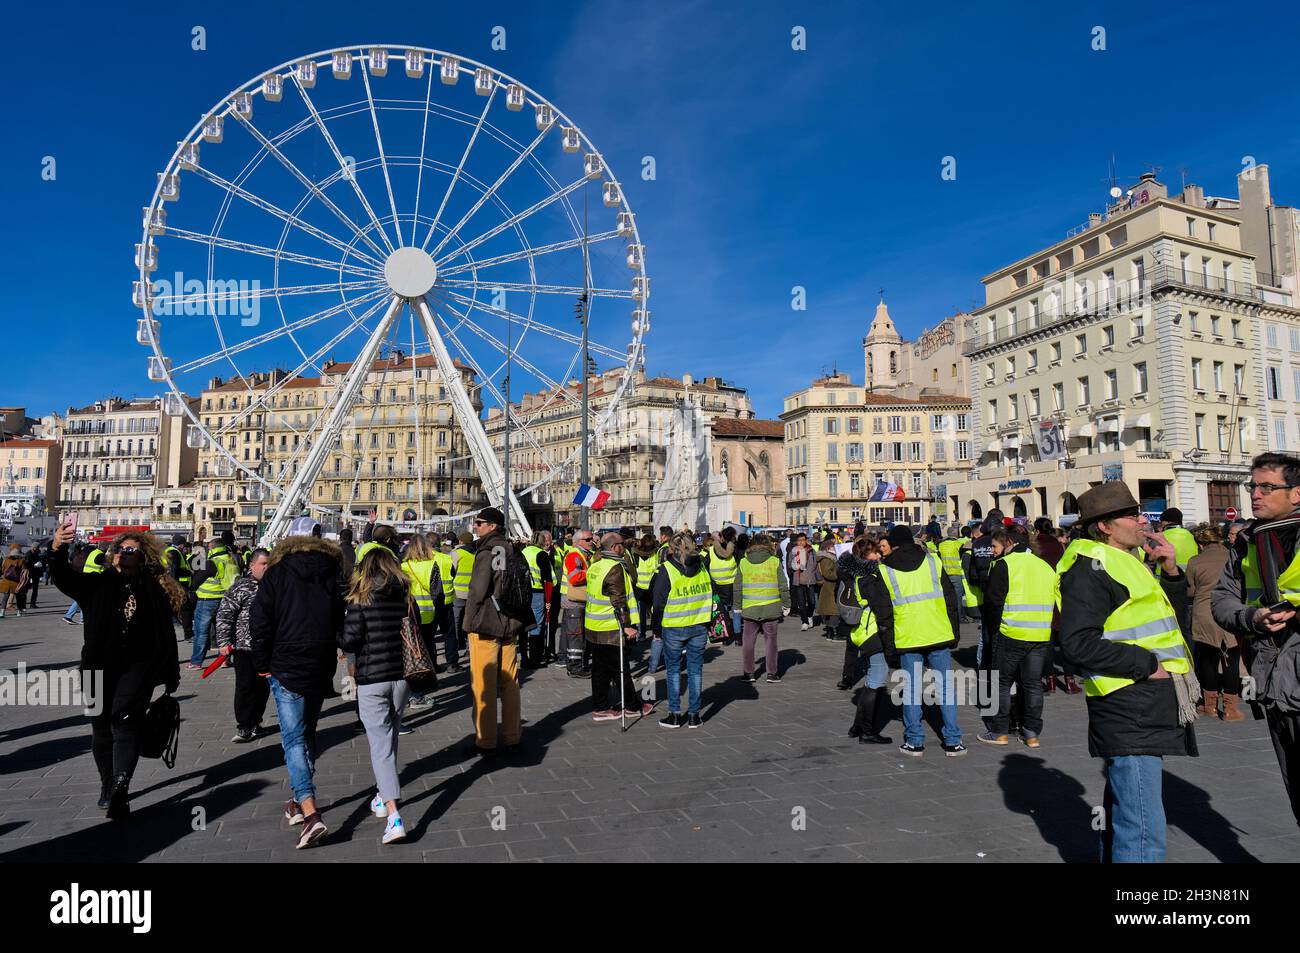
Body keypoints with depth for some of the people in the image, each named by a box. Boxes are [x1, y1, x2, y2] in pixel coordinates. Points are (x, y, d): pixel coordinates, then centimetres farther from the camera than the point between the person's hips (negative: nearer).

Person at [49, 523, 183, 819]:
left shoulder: (155, 590, 1)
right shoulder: (98, 583, 6)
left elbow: (166, 634, 4)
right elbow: (64, 578, -14)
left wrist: (171, 673, 6)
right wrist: (57, 549, -35)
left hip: (138, 666, -3)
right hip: (100, 667, 3)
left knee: (125, 721, -17)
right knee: (101, 726, 12)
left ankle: (120, 788, -23)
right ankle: (108, 786, 28)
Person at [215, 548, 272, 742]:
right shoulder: (241, 587, -7)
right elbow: (223, 615, -8)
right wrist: (224, 642, -12)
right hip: (244, 647, -5)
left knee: (263, 687, 11)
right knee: (245, 687, -2)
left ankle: (255, 723, 25)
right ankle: (244, 728, 7)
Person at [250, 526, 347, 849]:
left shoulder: (277, 572, 1)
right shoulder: (333, 574, 9)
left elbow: (259, 620, -4)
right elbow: (343, 622, 6)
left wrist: (263, 664, 5)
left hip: (287, 667, -4)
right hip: (321, 668, 4)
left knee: (294, 739, -4)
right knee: (307, 733, 19)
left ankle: (310, 813, -15)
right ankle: (302, 801, 29)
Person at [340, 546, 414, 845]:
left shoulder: (361, 598, -8)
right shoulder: (406, 596, 4)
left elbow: (349, 640, -12)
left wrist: (338, 636, 9)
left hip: (371, 680, -4)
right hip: (401, 677, 4)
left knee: (381, 746, -3)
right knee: (390, 740, 21)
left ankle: (394, 816, -12)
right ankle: (383, 795, 36)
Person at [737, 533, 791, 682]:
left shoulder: (743, 562, 0)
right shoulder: (775, 561, -4)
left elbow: (738, 587, 4)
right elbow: (783, 586, -2)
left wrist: (737, 606, 13)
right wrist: (786, 605, 8)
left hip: (749, 608, 1)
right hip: (771, 608, 0)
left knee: (748, 641, 11)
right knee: (771, 641, 10)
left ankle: (749, 673, 15)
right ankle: (772, 673, 13)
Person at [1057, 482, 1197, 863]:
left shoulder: (1124, 561, 19)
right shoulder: (1089, 565, -13)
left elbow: (1168, 620, 23)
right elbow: (1078, 643, -23)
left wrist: (1170, 570, 10)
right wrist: (1147, 664, -19)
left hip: (1156, 710, 10)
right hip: (1129, 712, -10)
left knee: (1122, 821, 21)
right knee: (1143, 834, -11)